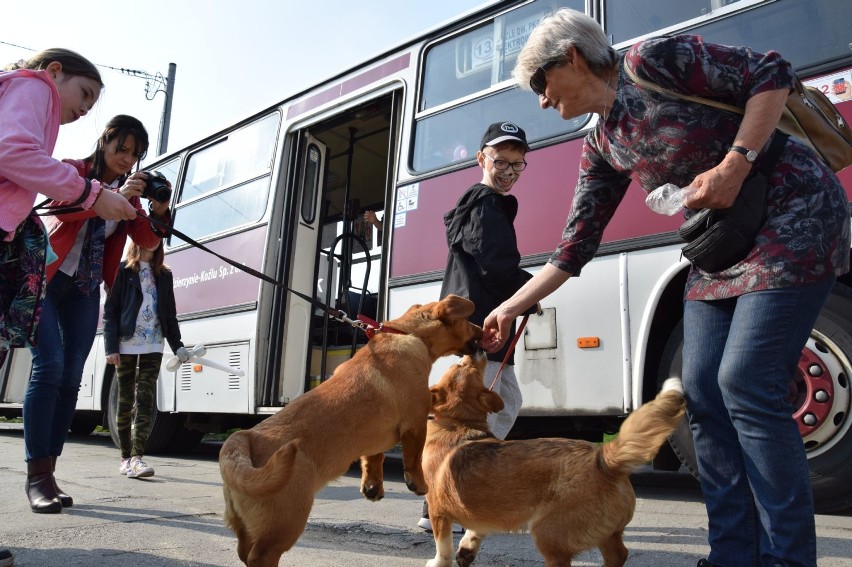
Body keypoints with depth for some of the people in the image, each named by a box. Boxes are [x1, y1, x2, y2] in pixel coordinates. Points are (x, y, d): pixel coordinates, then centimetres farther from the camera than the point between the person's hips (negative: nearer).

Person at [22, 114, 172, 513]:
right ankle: (37, 476, -13)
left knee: (71, 377, -1)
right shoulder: (73, 169, 1)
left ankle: (49, 471, 4)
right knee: (49, 367, -16)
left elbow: (148, 240, -2)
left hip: (85, 289, 5)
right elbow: (63, 206, -20)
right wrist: (112, 196, -31)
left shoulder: (129, 193, 11)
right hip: (46, 277, -4)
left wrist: (160, 212, -20)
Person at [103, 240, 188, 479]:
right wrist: (111, 347, -9)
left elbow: (170, 313, 15)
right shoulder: (123, 271, 4)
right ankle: (125, 457, 15)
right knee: (126, 401, 6)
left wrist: (177, 345, 6)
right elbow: (110, 310, -1)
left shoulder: (164, 275, 14)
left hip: (153, 346, 2)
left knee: (145, 400, -8)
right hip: (126, 345, -2)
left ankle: (137, 457, -13)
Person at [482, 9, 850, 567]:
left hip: (792, 218, -7)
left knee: (746, 385, -15)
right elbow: (577, 246, 9)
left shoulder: (654, 61, -11)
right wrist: (511, 308, 8)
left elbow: (772, 74, -11)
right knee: (703, 394, -2)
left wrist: (734, 165, -22)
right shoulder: (603, 148, 8)